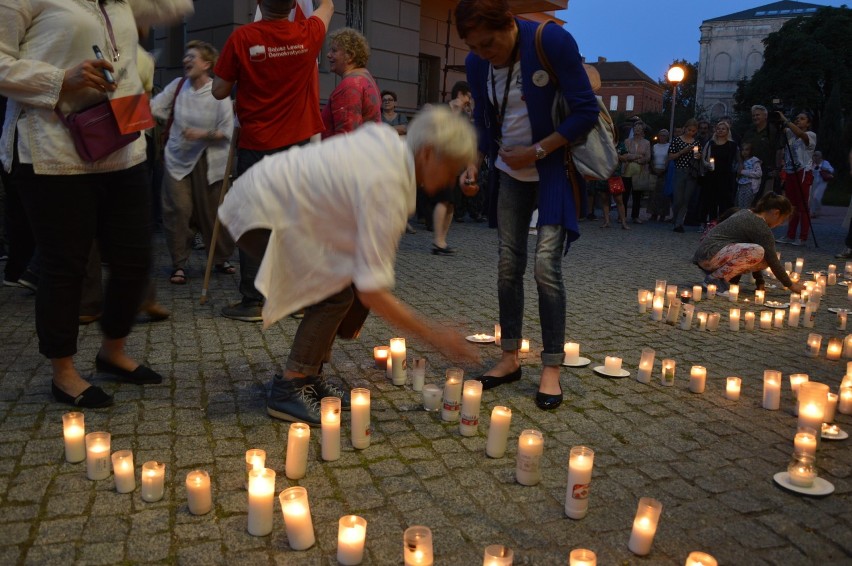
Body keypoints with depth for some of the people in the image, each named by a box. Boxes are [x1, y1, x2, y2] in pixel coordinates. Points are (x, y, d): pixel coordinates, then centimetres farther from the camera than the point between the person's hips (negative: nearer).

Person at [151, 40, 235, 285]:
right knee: (178, 210, -5)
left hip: (208, 161, -2)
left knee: (211, 213, 6)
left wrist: (202, 134, -19)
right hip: (178, 159, 2)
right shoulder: (177, 86, 4)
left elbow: (226, 132, -7)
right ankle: (179, 264, 8)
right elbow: (152, 108, -1)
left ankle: (220, 259, 28)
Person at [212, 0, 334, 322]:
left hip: (256, 146, -2)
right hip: (297, 145, 2)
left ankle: (252, 302, 7)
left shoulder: (242, 38, -8)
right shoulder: (308, 35, -2)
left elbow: (219, 91, 0)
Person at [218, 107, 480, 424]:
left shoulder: (386, 137, -6)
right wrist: (433, 335, -25)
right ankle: (288, 389, -8)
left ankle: (309, 376, 14)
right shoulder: (386, 188, -31)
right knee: (336, 293, -19)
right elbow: (372, 291, -32)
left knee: (350, 281, 5)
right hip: (260, 212, -9)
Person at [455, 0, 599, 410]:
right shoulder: (477, 64, -1)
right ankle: (510, 357, 15)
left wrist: (536, 152, -20)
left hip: (554, 171, -5)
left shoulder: (552, 41, -17)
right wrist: (475, 161, -3)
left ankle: (551, 369, -1)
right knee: (508, 265, 3)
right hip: (510, 173, 5)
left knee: (546, 266, -12)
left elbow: (586, 111, -16)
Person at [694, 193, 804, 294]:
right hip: (710, 255, -9)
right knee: (757, 252, -25)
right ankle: (715, 278, -14)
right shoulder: (762, 228, -12)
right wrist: (790, 285, 4)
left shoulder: (747, 213, 15)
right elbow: (773, 261, -8)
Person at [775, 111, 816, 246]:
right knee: (792, 206, 9)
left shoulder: (811, 135, -3)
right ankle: (790, 236, 14)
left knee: (802, 207, -4)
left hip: (803, 173, -6)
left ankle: (803, 237, 0)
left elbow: (801, 134, -23)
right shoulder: (790, 133, 15)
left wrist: (785, 120, -23)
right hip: (790, 173, 6)